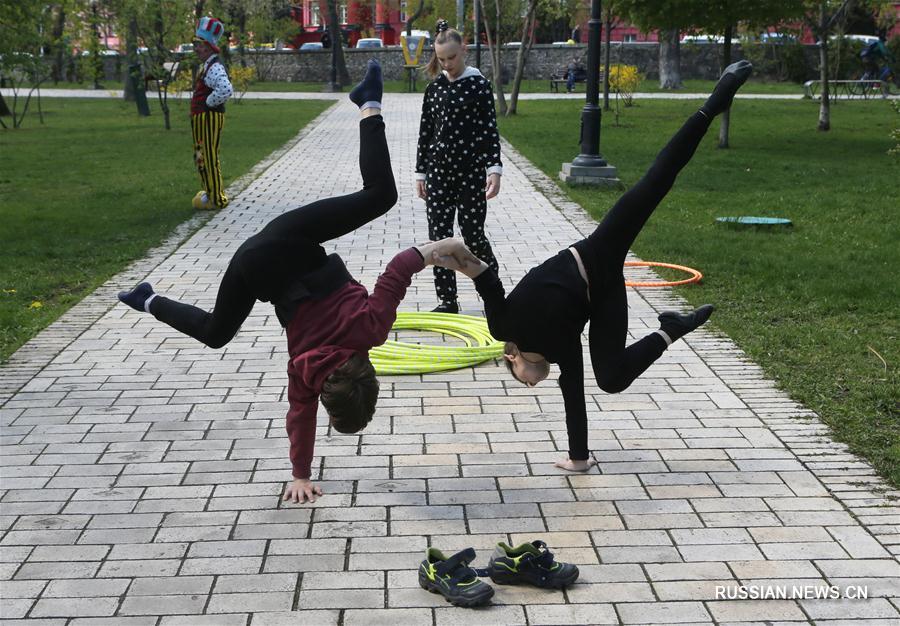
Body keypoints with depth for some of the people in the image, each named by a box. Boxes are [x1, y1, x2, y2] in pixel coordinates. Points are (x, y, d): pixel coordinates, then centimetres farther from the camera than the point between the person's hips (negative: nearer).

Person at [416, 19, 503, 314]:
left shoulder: (478, 85, -4)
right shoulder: (434, 88, 8)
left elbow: (490, 129, -7)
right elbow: (425, 132, 11)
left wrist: (494, 168, -15)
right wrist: (421, 173, 10)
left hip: (471, 171, -4)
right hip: (438, 170, 4)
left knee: (473, 233, -1)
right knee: (439, 235, 2)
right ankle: (447, 300, 10)